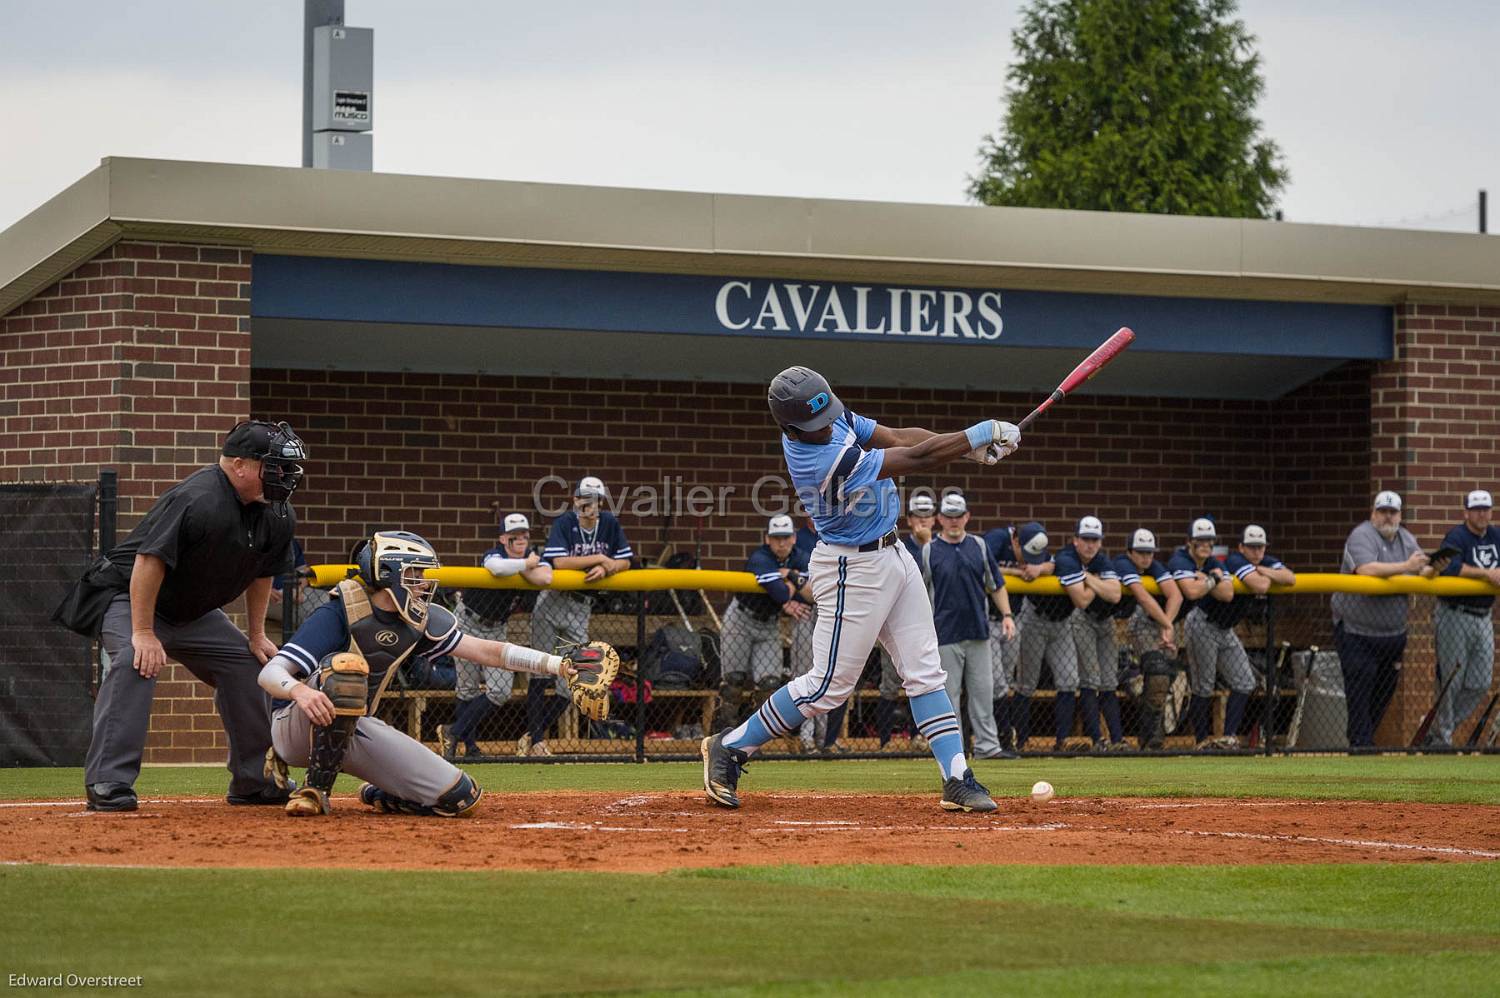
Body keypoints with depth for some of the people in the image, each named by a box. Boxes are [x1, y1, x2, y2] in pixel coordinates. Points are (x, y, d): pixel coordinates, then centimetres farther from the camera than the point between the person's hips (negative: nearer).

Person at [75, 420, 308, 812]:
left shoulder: (277, 516, -5)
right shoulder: (197, 500, -32)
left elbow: (262, 573, 12)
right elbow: (149, 560, -32)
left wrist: (257, 635, 12)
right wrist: (143, 633, -32)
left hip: (195, 614, 9)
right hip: (130, 599, -9)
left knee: (246, 664, 4)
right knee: (135, 662, -32)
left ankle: (256, 781, 18)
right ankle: (107, 785, -33)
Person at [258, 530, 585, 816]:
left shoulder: (419, 619, 0)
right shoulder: (340, 613, -20)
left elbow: (487, 651, -1)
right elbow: (270, 674, -27)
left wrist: (559, 665, -12)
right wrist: (298, 690, -51)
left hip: (354, 729, 6)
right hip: (297, 729, -6)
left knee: (459, 796, -10)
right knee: (345, 666, -39)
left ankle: (377, 797, 18)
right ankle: (316, 789, -25)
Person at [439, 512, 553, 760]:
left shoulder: (533, 556, -6)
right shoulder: (493, 555, -22)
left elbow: (546, 578, -28)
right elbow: (498, 567, -48)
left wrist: (517, 569, -22)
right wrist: (526, 565, -32)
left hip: (496, 628, 5)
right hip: (468, 621, -5)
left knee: (500, 691, -5)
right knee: (468, 689, -1)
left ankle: (454, 733, 4)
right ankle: (468, 742, 15)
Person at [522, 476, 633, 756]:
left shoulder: (610, 524, 1)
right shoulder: (564, 523, -13)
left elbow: (625, 562, 3)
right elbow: (559, 562, -25)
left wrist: (606, 568, -18)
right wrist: (599, 558, -20)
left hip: (582, 606, 4)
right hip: (552, 601, -4)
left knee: (571, 683, -1)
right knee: (542, 675, -3)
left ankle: (531, 737, 12)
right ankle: (536, 740, 5)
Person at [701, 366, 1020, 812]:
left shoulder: (833, 419, -4)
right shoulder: (825, 461, -31)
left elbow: (898, 438, -1)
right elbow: (917, 459, -28)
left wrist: (971, 447, -13)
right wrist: (981, 434, -22)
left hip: (892, 554, 9)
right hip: (855, 570, -9)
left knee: (925, 671, 6)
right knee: (829, 685, -2)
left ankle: (958, 780, 7)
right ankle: (729, 748, 11)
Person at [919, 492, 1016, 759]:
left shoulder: (979, 546, 9)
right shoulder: (929, 551, 0)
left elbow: (995, 585, 15)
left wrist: (1007, 615, 3)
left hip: (978, 633, 3)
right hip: (945, 635, -3)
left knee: (983, 690, 3)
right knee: (947, 695, -1)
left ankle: (987, 745, 7)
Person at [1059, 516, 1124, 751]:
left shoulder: (1102, 561, 0)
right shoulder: (1067, 560, -18)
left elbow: (1115, 595, -15)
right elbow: (1082, 600, -25)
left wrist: (1089, 578, -17)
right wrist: (1096, 583, -11)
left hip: (1104, 620, 6)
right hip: (1079, 620, -6)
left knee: (1109, 683, 4)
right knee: (1090, 681, -12)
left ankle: (1117, 739, 4)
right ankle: (1096, 740, -11)